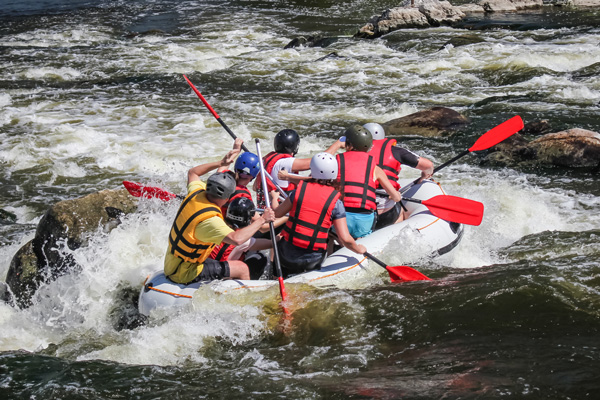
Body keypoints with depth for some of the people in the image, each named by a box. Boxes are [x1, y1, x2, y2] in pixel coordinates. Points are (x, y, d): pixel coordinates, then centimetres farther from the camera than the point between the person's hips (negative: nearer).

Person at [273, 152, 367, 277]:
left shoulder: (300, 190, -4)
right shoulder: (335, 202, -7)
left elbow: (277, 214, 7)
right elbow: (345, 239, -12)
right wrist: (358, 249, 8)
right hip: (312, 261, -1)